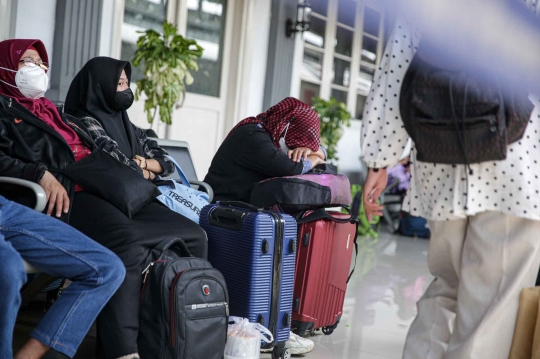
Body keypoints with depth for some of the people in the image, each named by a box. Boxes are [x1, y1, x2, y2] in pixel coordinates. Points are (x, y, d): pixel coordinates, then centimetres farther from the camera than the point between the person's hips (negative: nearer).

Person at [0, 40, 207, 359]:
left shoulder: (57, 114, 36)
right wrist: (41, 174, -20)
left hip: (106, 190, 8)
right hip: (68, 195, -8)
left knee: (193, 234, -9)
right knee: (128, 240, -39)